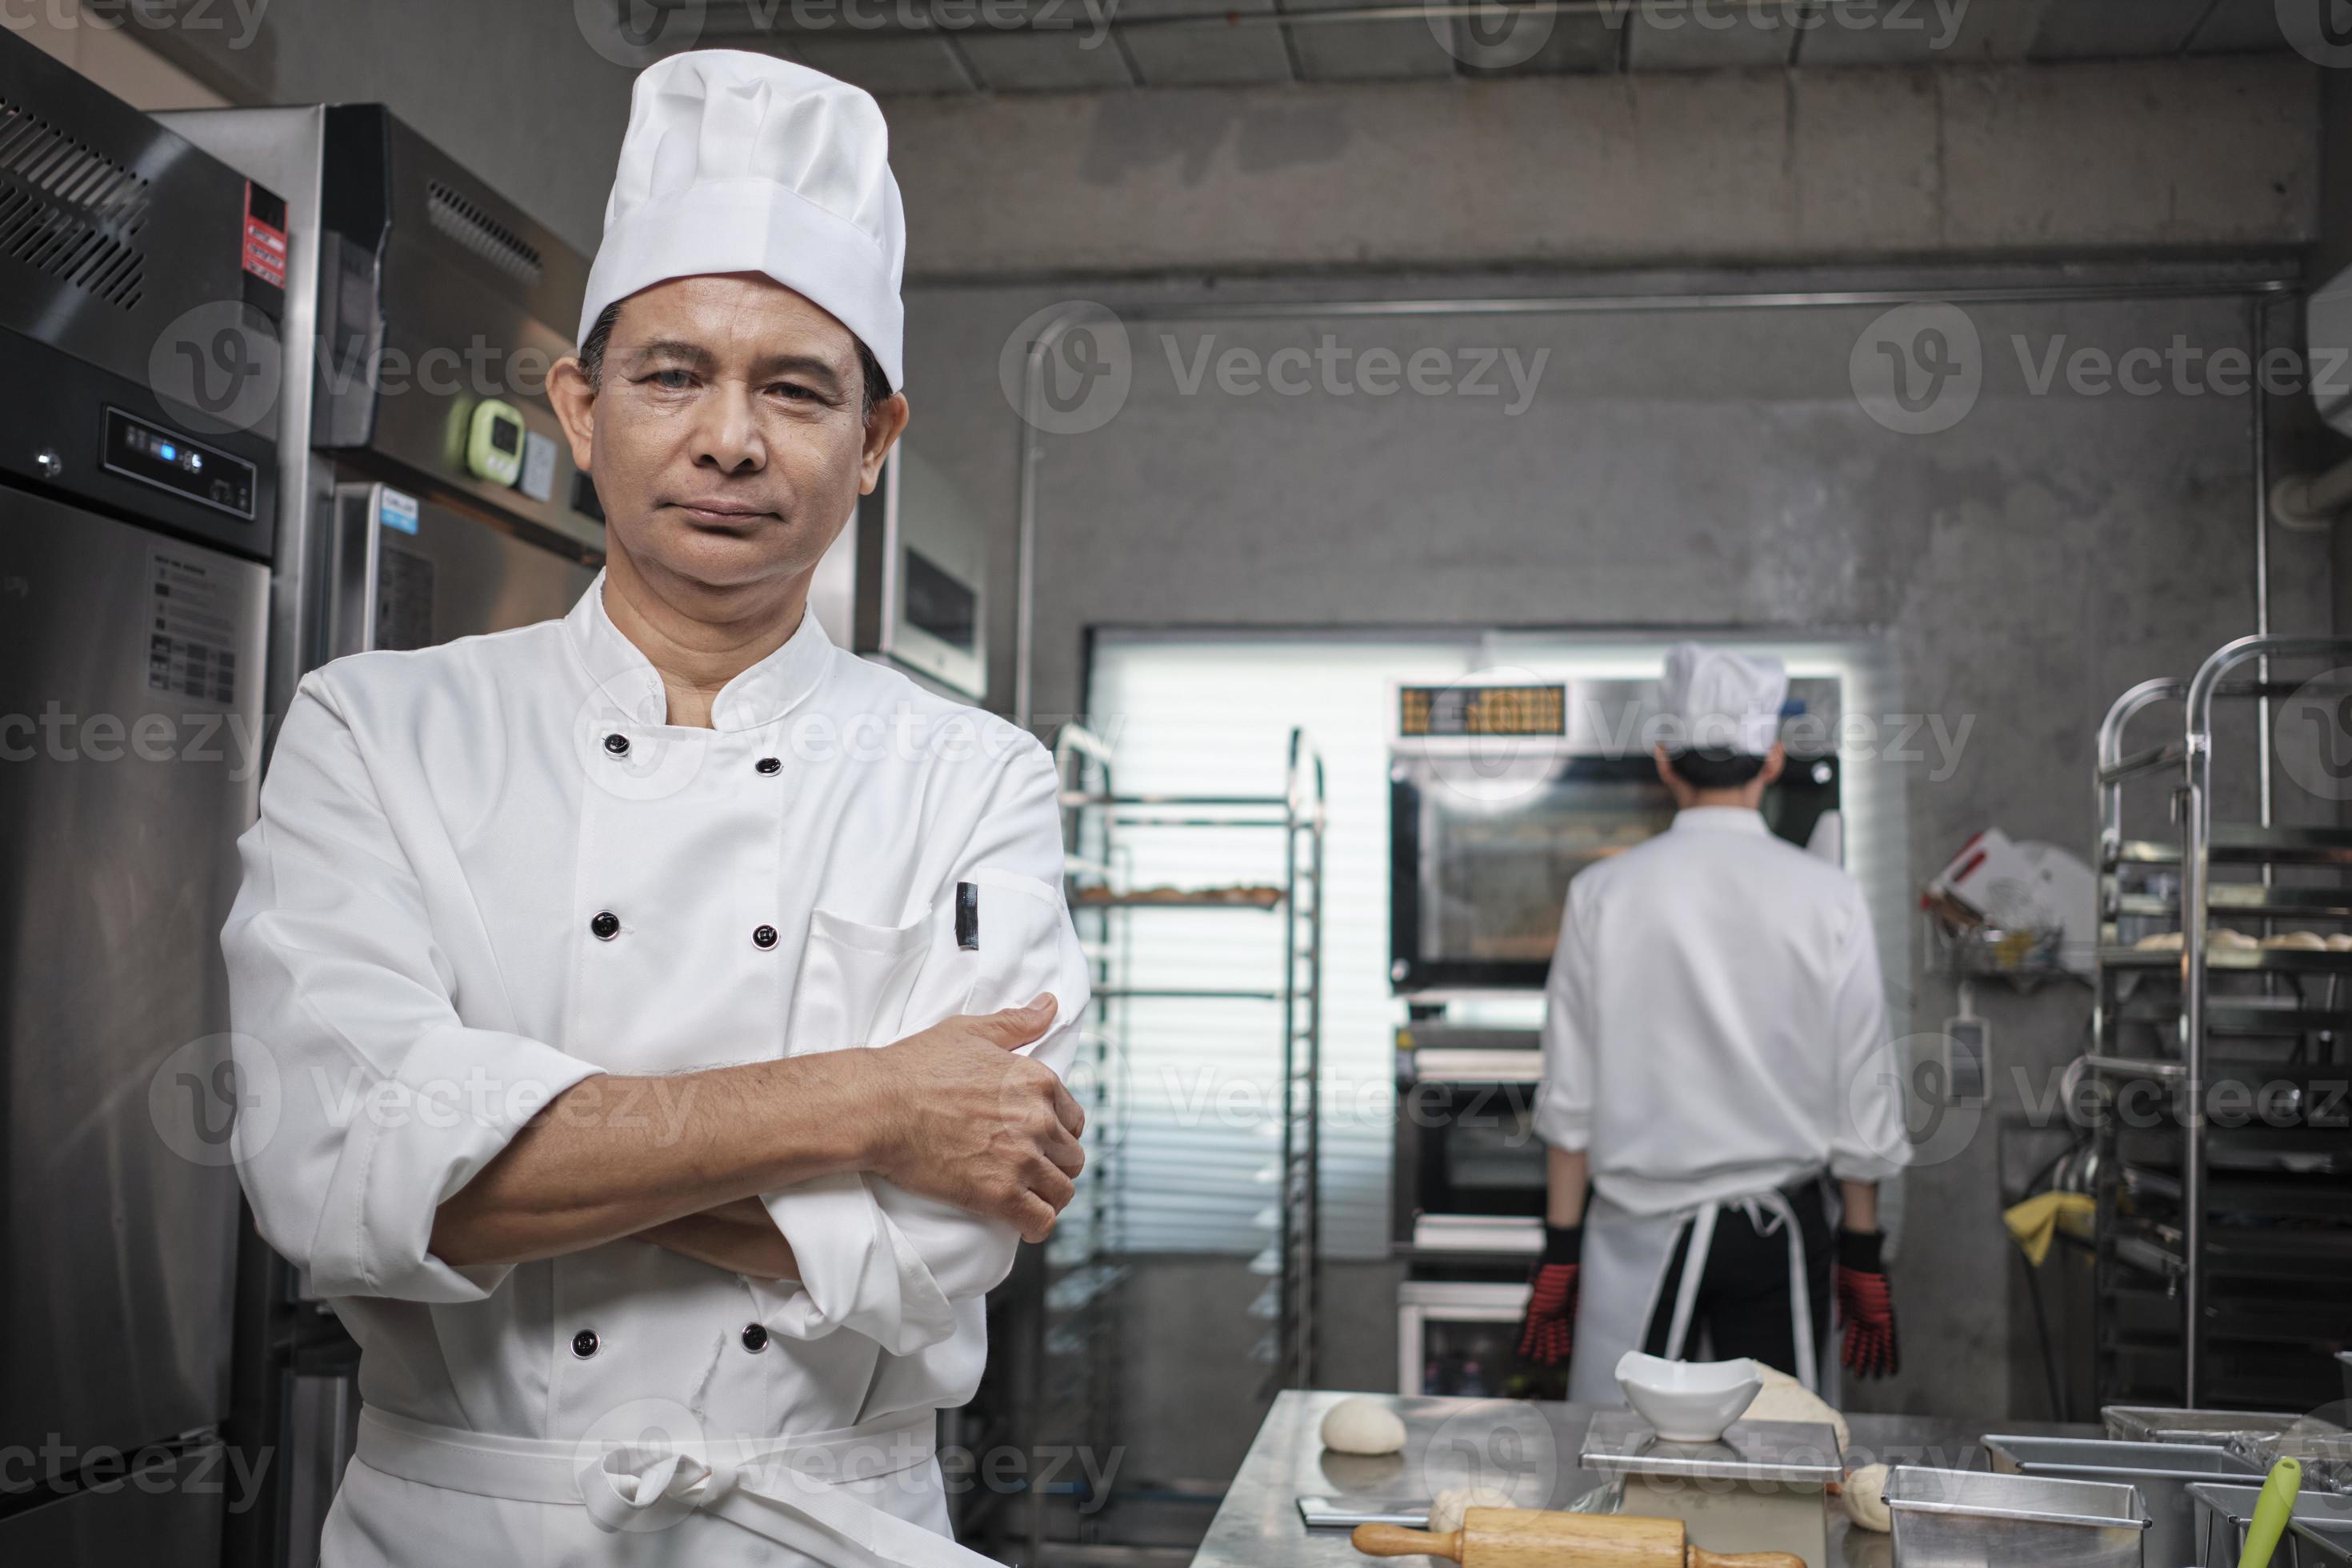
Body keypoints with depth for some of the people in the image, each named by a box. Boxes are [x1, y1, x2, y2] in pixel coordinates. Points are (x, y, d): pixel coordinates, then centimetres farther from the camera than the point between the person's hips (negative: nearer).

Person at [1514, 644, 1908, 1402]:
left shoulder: (1604, 892, -5)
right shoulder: (1827, 897, -4)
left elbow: (1571, 1096, -2)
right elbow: (1862, 1096, 1)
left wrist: (1561, 1251, 5)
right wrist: (1863, 1254, 11)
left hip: (1642, 1230, -1)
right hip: (1781, 1226, 1)